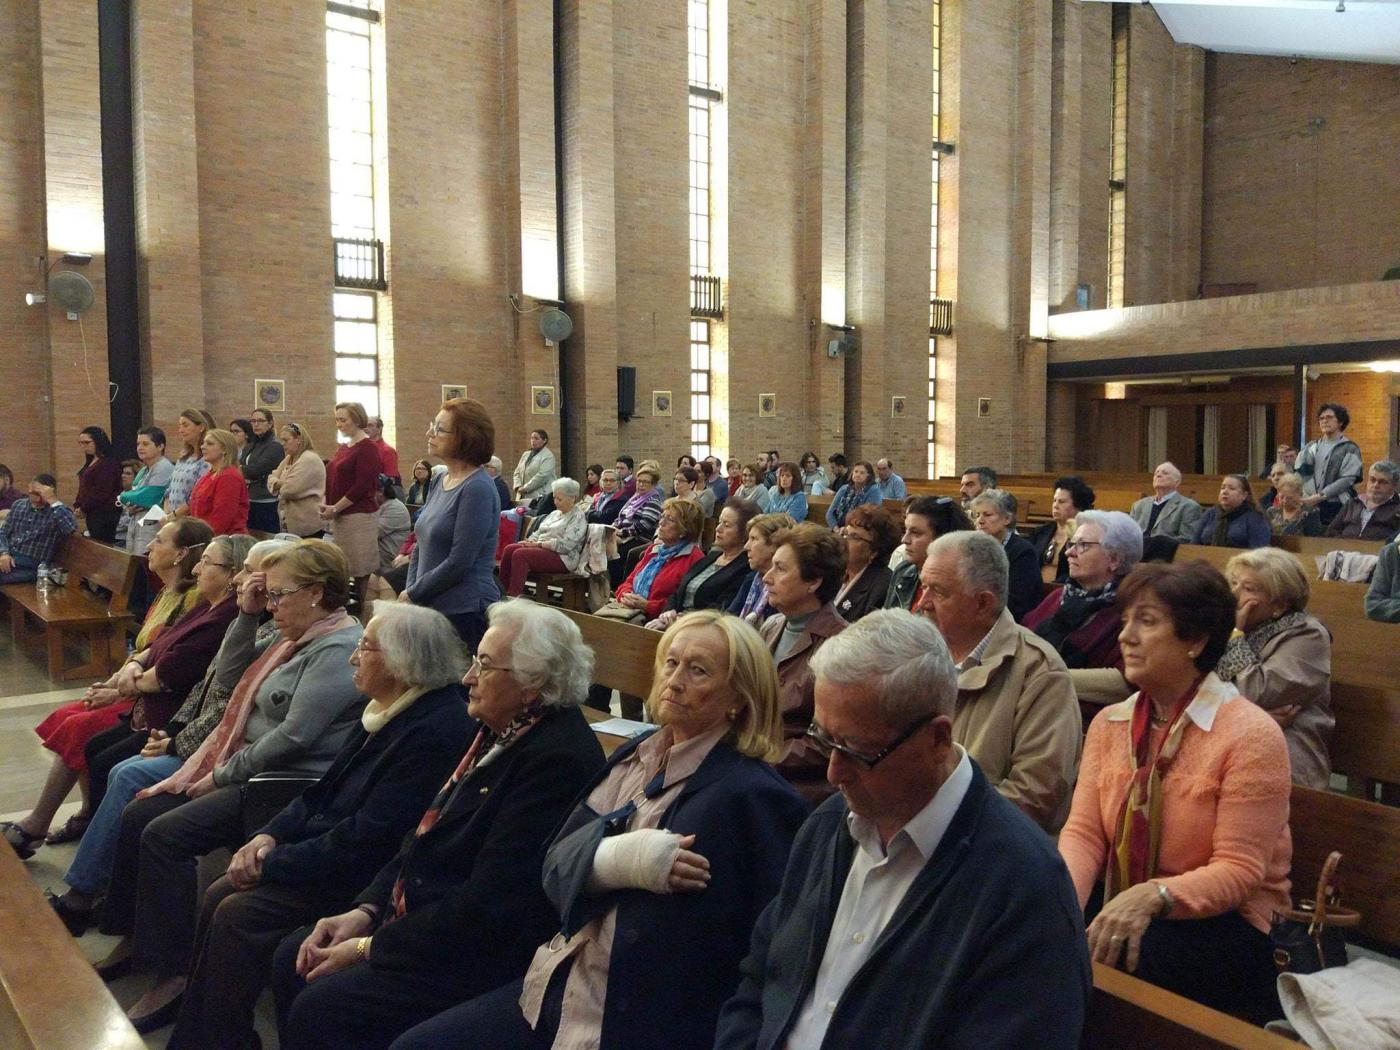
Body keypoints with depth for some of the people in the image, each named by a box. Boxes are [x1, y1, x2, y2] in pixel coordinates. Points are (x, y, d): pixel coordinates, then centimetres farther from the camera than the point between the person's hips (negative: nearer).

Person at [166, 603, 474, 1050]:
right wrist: (270, 835, -1)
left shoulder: (435, 732, -25)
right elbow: (326, 791, 14)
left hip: (368, 879, -10)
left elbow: (368, 838, -25)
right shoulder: (388, 711, 7)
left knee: (238, 914, -15)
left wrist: (274, 863, -16)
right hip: (326, 845, 10)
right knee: (219, 896, 1)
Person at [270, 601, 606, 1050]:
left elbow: (486, 905, -25)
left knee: (318, 1010, -17)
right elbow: (426, 836, 14)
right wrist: (365, 911, 1)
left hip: (489, 955, -10)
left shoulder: (558, 759, -25)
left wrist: (370, 947, -16)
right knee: (291, 962, 7)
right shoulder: (501, 734, 7)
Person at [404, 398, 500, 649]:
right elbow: (421, 546, 17)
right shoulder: (441, 481, 11)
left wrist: (413, 594, -8)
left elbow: (459, 563, -18)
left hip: (466, 612, -8)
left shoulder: (477, 489, -15)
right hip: (431, 608, 8)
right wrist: (409, 591, 4)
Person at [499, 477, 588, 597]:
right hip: (542, 549, 8)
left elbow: (564, 545, -18)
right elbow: (538, 532, 22)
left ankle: (513, 596, -28)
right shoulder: (555, 513, 21)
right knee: (509, 549, -14)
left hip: (562, 558, -8)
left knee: (520, 554, -28)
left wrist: (539, 544, -17)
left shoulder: (578, 517, -7)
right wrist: (530, 541, -1)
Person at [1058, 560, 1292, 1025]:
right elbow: (1083, 832, -2)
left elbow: (1239, 870, -14)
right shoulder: (1108, 724, 6)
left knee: (1099, 967, -31)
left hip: (1223, 923, -4)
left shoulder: (1252, 736, -12)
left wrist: (1153, 896, -31)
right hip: (1124, 915, 5)